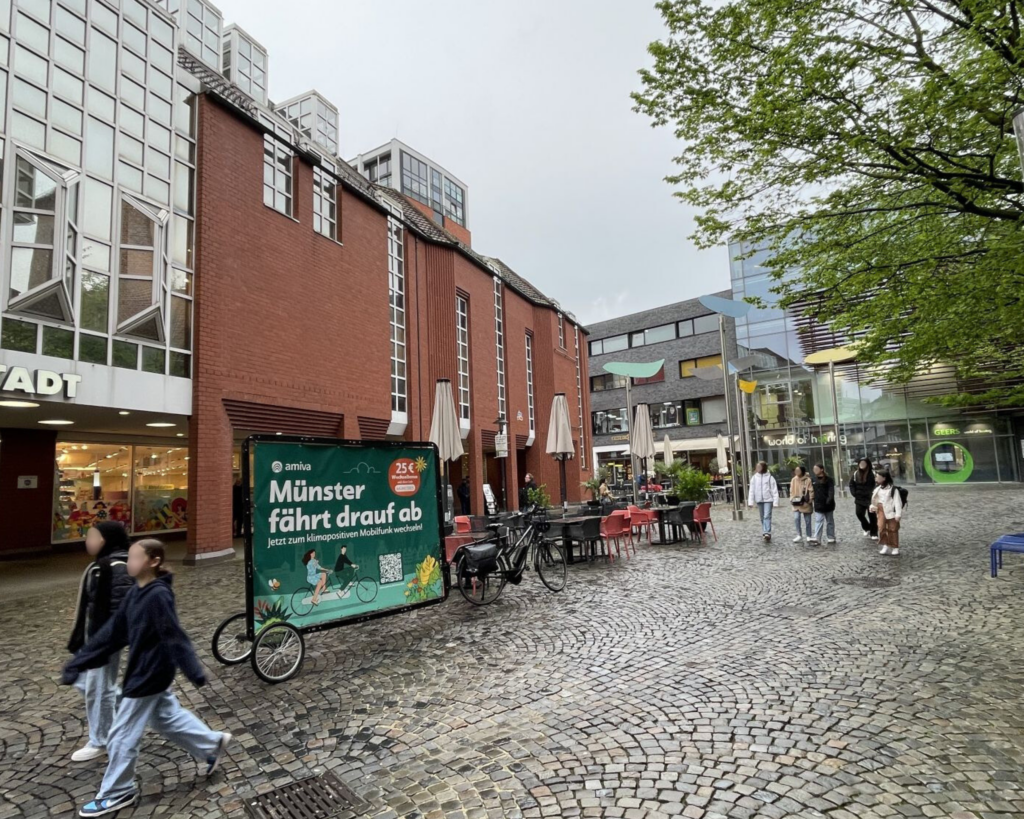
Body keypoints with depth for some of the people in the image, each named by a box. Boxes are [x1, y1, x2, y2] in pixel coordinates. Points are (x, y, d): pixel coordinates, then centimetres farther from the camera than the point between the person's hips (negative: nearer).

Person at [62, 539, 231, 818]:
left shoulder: (158, 596, -25)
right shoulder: (136, 593, 2)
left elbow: (175, 637, -27)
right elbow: (112, 632, 7)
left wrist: (195, 673, -25)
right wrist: (77, 664, 7)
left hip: (150, 675, -9)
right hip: (146, 672, 9)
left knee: (122, 736, 7)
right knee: (168, 717, 21)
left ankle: (118, 793, 27)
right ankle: (213, 745, 35)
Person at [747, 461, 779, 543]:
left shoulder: (770, 477, -6)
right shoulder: (754, 477, 3)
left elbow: (774, 490, -5)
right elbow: (751, 490, 4)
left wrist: (775, 502, -9)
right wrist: (750, 502, 0)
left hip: (768, 500, -4)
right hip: (759, 500, 4)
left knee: (767, 516, -13)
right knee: (762, 517, 11)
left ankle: (767, 533, -18)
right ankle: (765, 533, 19)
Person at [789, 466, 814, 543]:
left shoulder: (808, 480, -8)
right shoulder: (794, 480, 3)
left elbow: (811, 491, -9)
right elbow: (791, 491, 9)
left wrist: (810, 500, -16)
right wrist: (792, 499, -3)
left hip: (805, 503, -3)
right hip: (796, 504, 3)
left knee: (807, 521, 9)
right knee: (796, 519, -10)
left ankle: (808, 536, 22)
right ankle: (799, 535, 3)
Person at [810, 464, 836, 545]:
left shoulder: (828, 480, -8)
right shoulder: (815, 479, 7)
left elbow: (831, 491, -16)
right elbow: (813, 490, 12)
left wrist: (829, 500, -28)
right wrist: (811, 498, 0)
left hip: (827, 504, -4)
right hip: (818, 504, 4)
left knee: (830, 521, 11)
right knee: (818, 521, -3)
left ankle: (831, 538, 21)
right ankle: (817, 538, -8)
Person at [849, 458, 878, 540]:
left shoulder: (873, 473, -9)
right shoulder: (855, 474, 4)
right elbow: (851, 484, 10)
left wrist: (873, 494, -16)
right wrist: (854, 494, 1)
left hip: (870, 499, -4)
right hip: (859, 499, 4)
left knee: (872, 516, 2)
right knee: (859, 513, -1)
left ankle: (874, 534, 12)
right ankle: (867, 528, 25)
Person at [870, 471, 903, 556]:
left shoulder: (893, 489, -14)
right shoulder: (878, 488, 9)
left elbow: (897, 502, -16)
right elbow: (875, 498, 21)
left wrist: (898, 514, -19)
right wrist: (873, 506, 4)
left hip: (891, 512, -6)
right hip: (881, 511, 6)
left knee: (892, 530, 2)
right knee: (881, 528, 1)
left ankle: (895, 548, 12)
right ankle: (885, 546, 11)